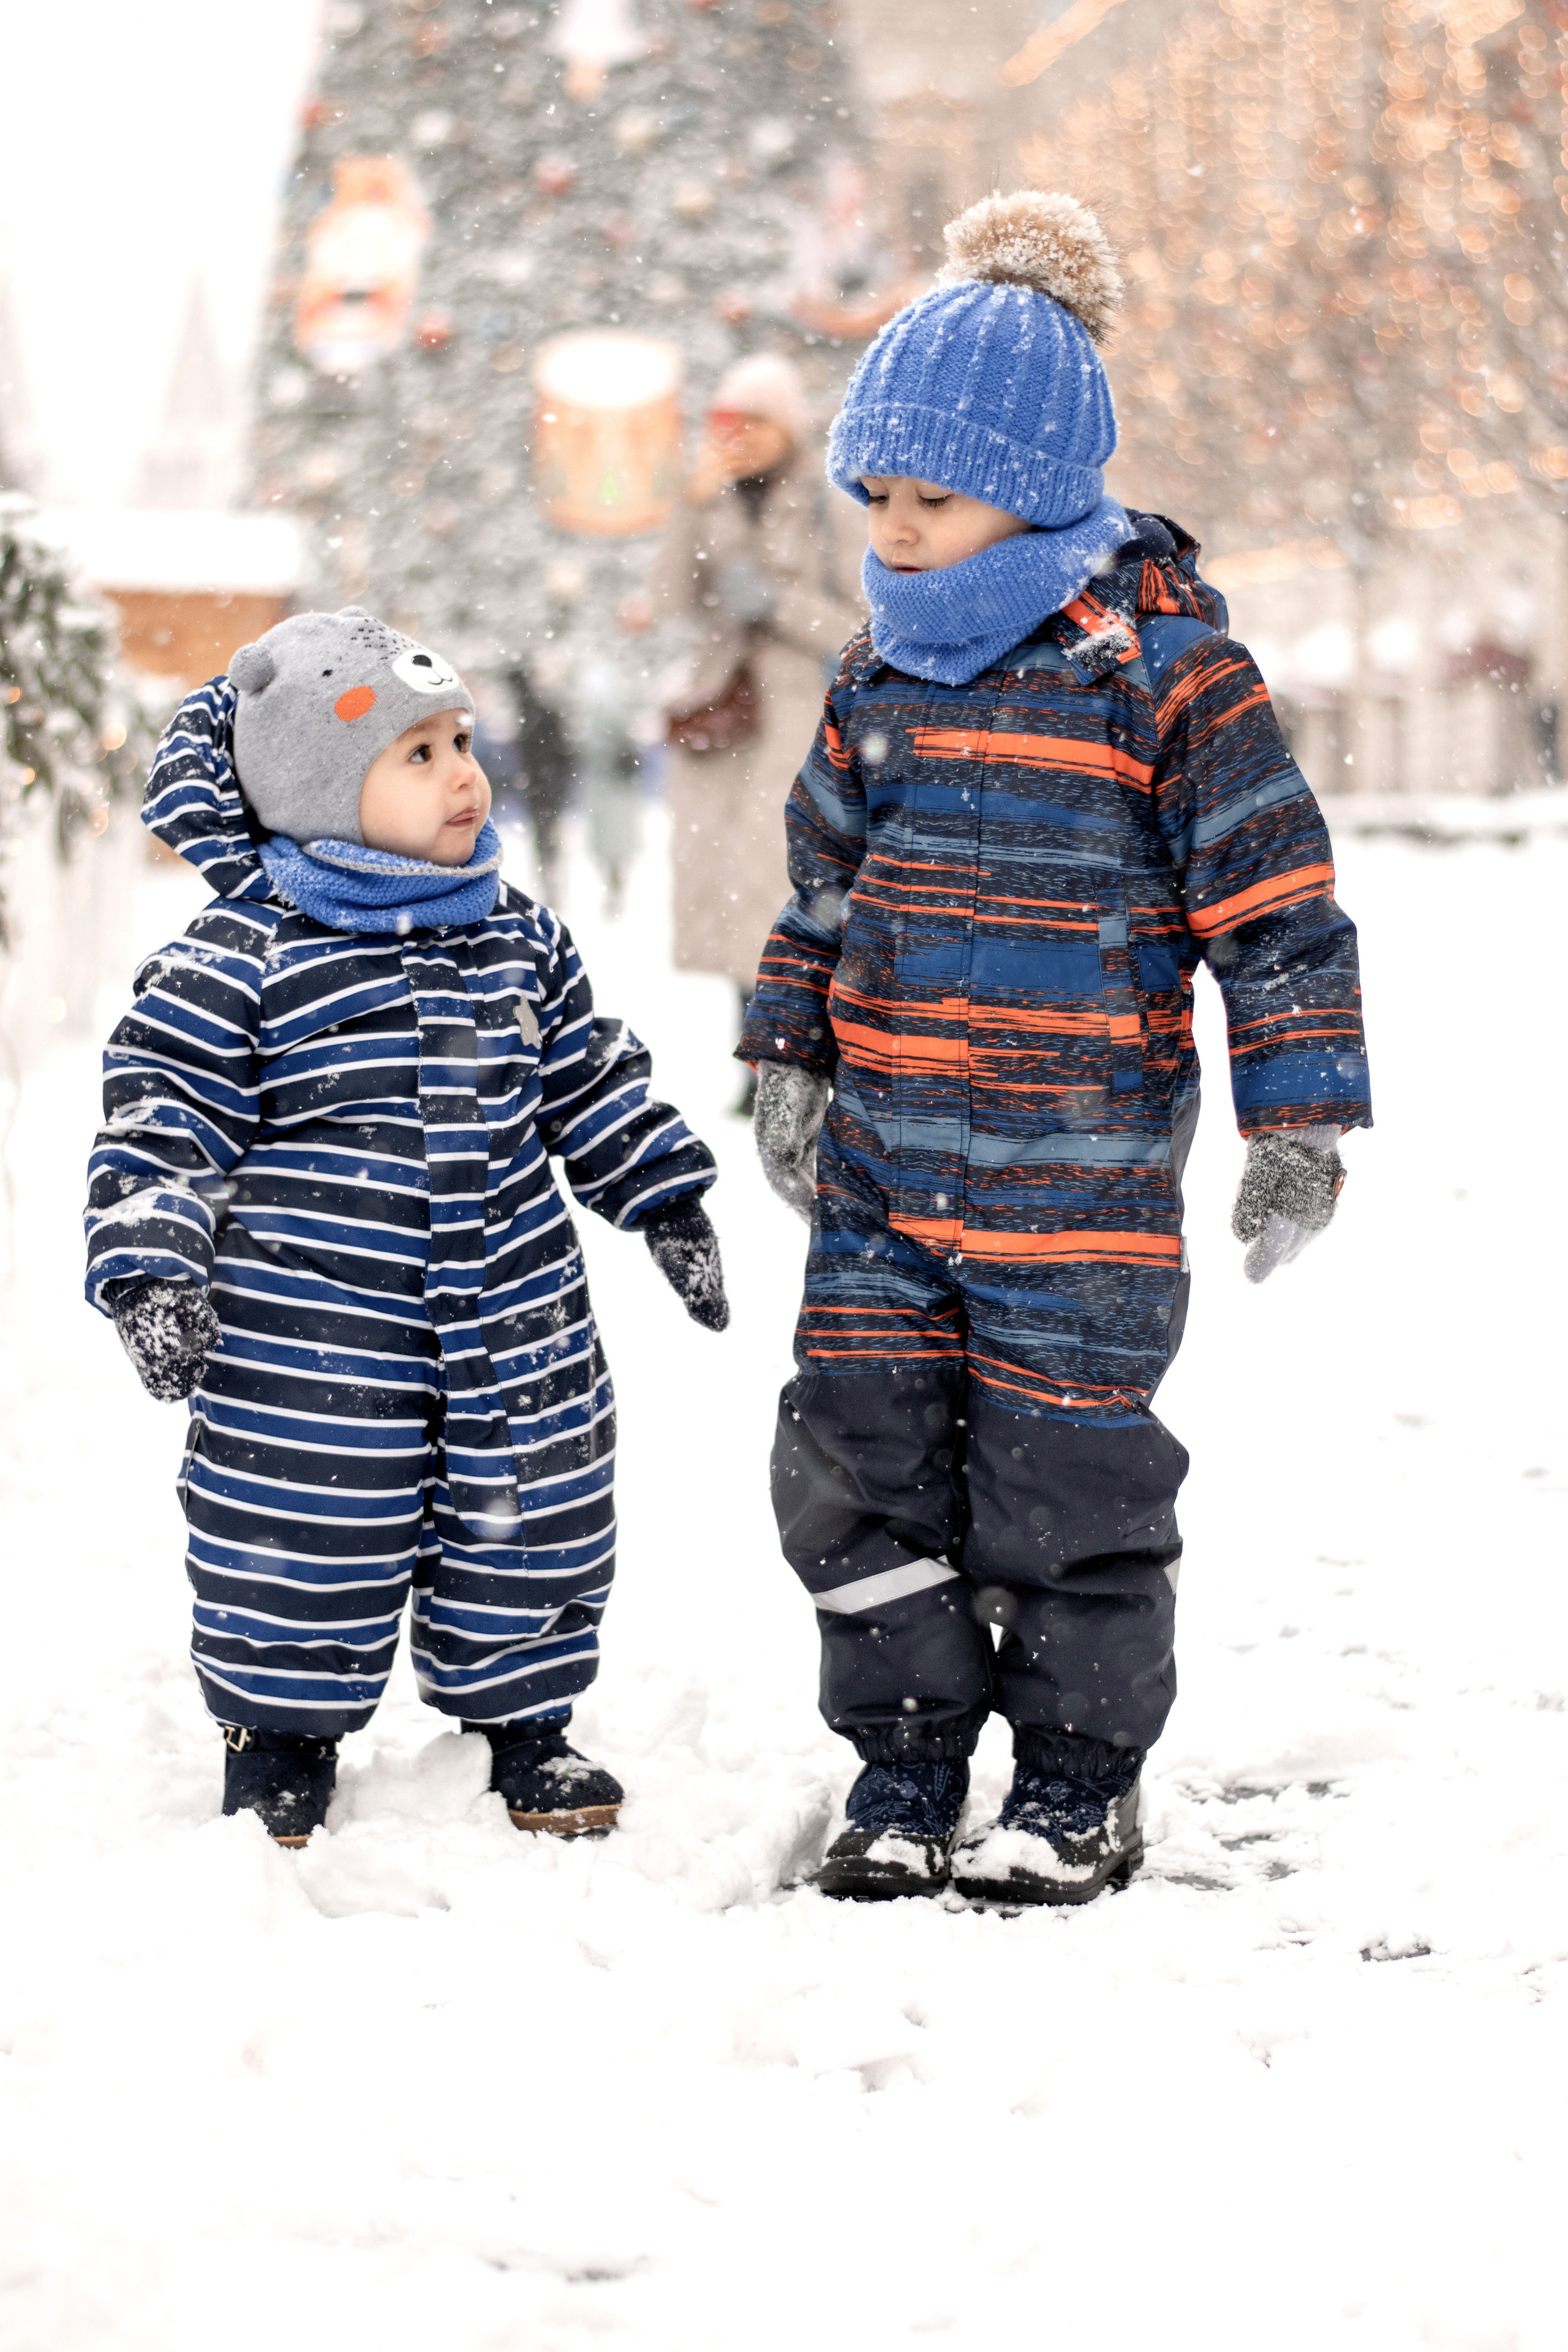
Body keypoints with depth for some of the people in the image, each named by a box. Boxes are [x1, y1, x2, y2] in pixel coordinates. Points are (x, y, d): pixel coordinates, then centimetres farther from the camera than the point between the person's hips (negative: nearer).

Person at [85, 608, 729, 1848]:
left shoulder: (516, 937, 6)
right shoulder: (244, 958, -12)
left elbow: (592, 1080, 18)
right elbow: (162, 1119, -10)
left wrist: (668, 1200, 20)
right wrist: (150, 1270, -19)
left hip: (514, 1327, 5)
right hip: (311, 1348, -4)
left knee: (529, 1533, 12)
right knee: (303, 1547, 4)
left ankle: (524, 1722, 34)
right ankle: (282, 1738, 26)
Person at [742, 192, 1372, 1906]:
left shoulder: (1162, 667, -11)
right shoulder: (881, 668, 7)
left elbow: (1278, 903, -9)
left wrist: (1297, 1124, -10)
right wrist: (789, 1059, 17)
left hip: (1078, 1174, -6)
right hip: (880, 1158, 6)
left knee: (1061, 1475, 2)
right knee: (859, 1456, 6)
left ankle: (1080, 1780, 19)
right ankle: (905, 1761, 20)